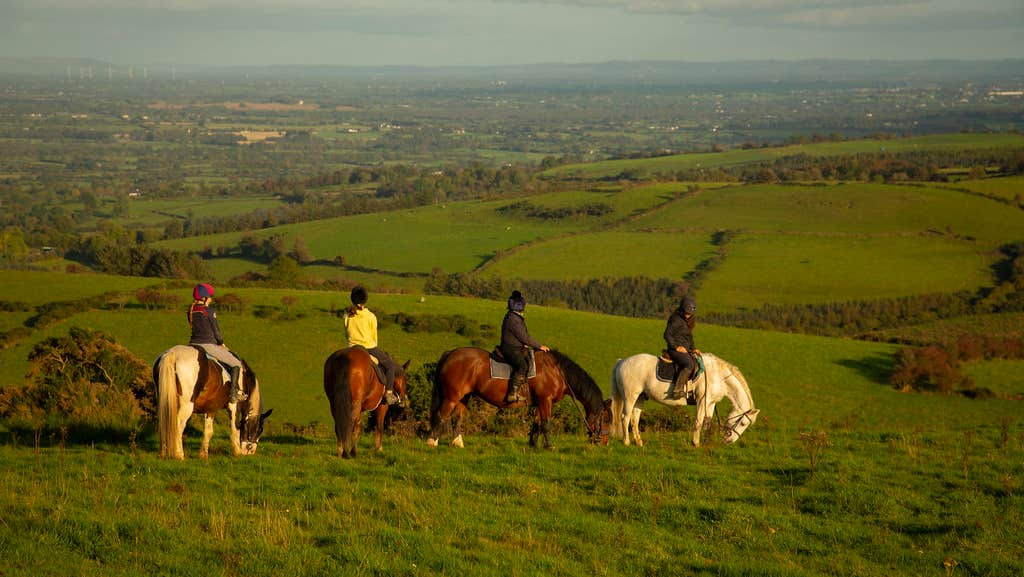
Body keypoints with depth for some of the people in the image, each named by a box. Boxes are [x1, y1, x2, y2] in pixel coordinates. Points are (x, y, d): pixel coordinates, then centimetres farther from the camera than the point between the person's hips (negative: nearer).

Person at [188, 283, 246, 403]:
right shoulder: (209, 311, -12)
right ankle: (234, 392, -6)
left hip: (194, 343, 7)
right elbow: (215, 330, -9)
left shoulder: (191, 311, 8)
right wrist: (222, 343, 10)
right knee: (237, 364, 4)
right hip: (208, 345, -7)